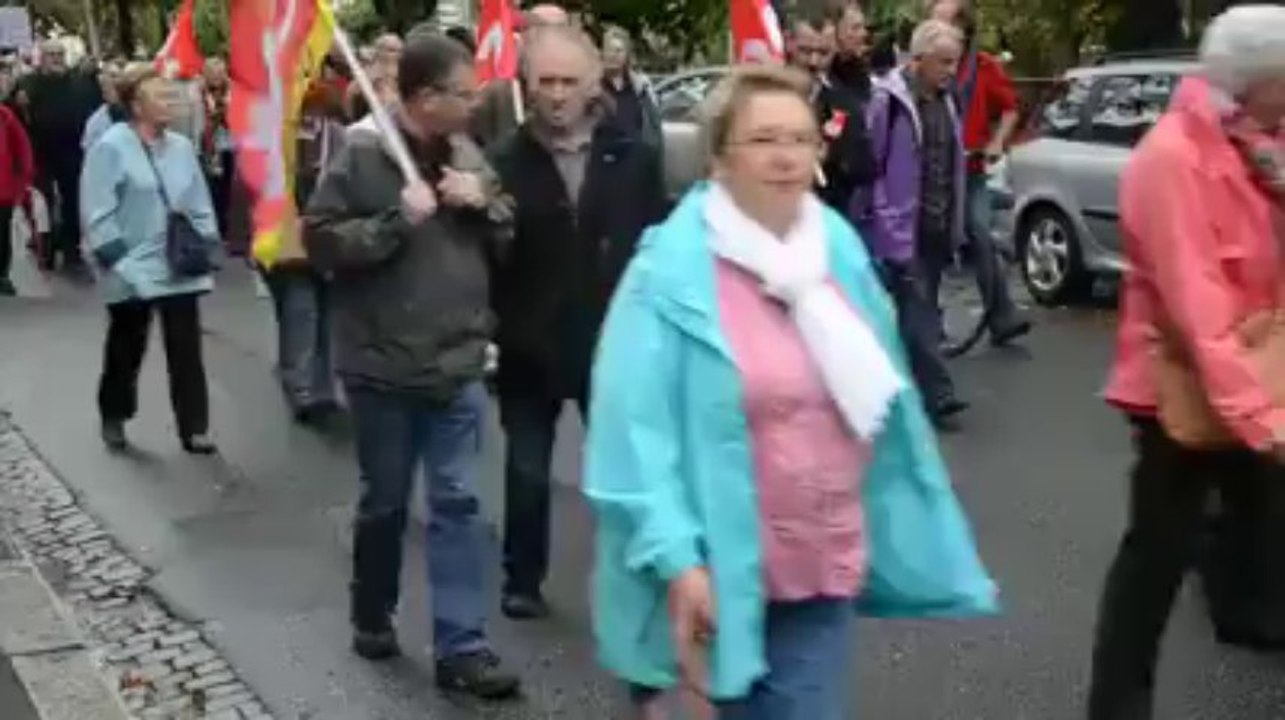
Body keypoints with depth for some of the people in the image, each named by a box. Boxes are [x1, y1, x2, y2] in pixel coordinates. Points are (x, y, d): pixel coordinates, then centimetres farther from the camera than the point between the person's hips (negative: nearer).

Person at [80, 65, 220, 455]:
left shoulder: (181, 147, 5)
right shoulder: (111, 147, -11)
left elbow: (200, 205, 13)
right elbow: (97, 213, -12)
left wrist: (206, 245, 4)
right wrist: (116, 258, -16)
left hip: (181, 268, 4)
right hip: (132, 270, -4)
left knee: (186, 349, 2)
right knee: (126, 348, 13)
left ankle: (194, 428, 9)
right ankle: (113, 418, 33)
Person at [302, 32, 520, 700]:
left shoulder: (466, 153, 5)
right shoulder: (361, 154, -10)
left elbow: (511, 240, 10)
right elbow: (320, 242, -13)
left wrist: (484, 205, -9)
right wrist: (397, 219, -22)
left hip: (458, 364, 4)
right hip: (384, 365, -3)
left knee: (458, 502, 2)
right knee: (384, 503, 12)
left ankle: (461, 646, 6)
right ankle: (372, 618, 34)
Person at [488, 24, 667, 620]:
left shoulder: (635, 158, -1)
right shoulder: (506, 162, -5)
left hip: (614, 341, 1)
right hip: (531, 345, 0)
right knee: (528, 471, 11)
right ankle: (523, 580, 28)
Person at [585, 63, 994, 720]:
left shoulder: (840, 250, 3)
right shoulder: (671, 272, -16)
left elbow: (884, 405, 12)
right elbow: (639, 429, -18)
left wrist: (904, 531, 15)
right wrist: (675, 557, -25)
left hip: (827, 562, 5)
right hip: (726, 566, -5)